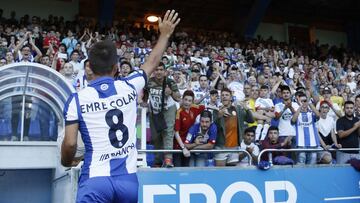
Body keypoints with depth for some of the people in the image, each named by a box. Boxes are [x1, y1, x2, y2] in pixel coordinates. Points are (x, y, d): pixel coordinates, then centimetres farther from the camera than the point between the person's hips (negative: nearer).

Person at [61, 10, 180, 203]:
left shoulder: (76, 99, -4)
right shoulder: (129, 87, 2)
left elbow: (70, 143, -6)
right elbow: (152, 63, 19)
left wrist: (66, 162, 17)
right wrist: (165, 34, 35)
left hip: (95, 180, -3)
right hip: (128, 179, 3)